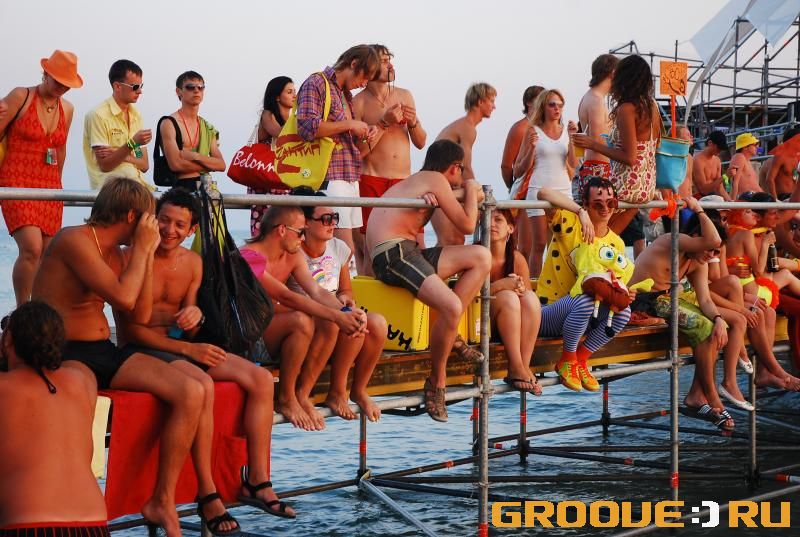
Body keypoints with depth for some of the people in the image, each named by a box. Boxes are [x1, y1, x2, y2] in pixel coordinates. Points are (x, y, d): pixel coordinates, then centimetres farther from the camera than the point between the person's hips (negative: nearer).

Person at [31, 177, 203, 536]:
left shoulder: (112, 252, 16)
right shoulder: (75, 240, -11)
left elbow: (141, 315, 15)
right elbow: (123, 298, -20)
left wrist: (147, 252, 11)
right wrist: (142, 247, -6)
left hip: (105, 352, 8)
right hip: (64, 354, -8)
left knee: (190, 391, -13)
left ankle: (162, 500, -8)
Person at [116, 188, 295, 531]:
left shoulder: (192, 263, 10)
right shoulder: (131, 259, -10)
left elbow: (189, 331, 13)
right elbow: (130, 329, -14)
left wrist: (195, 316, -13)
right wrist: (187, 349, -19)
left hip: (183, 345, 7)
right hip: (140, 349, -7)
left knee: (261, 379, -10)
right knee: (201, 384, -35)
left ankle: (257, 482, -10)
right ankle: (207, 494, -30)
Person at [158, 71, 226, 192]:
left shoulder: (208, 127, 19)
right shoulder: (169, 124, 0)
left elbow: (221, 165, 8)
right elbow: (176, 164, -11)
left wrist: (196, 156, -8)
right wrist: (209, 165, 0)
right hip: (183, 186, -5)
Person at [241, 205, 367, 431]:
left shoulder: (292, 256, 8)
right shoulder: (249, 259, -20)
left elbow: (316, 291, -5)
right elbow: (287, 297, -30)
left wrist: (347, 312, -26)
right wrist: (337, 316, -36)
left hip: (272, 331, 8)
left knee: (330, 325, -17)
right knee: (302, 321, -33)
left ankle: (302, 395, -10)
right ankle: (286, 399, -19)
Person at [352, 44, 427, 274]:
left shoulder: (405, 96, 15)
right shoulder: (359, 102, -1)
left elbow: (420, 143, 18)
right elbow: (357, 150, -9)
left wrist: (413, 122, -1)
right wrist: (385, 123, -13)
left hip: (404, 182, 5)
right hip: (371, 183, -5)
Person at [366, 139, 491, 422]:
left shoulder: (415, 181, 27)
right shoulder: (436, 179, 0)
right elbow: (467, 225, 0)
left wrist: (472, 196, 16)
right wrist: (471, 190, 15)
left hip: (408, 254, 10)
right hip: (392, 253, -10)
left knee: (481, 256, 2)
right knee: (452, 306, -29)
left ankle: (449, 334, -3)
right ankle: (436, 382, -15)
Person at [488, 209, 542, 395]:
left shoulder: (517, 258, 1)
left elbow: (527, 293, 7)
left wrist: (519, 287, -16)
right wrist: (500, 285, -31)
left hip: (509, 326, 4)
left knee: (530, 297, -24)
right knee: (508, 297, -30)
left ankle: (524, 366, -27)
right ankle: (516, 368, -31)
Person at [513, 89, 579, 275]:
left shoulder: (566, 131, 11)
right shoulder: (533, 131, 3)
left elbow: (573, 165, 2)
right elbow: (520, 170, 4)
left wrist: (572, 138, -5)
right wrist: (532, 148, -11)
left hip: (563, 189, 3)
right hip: (539, 189, -3)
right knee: (540, 244, -5)